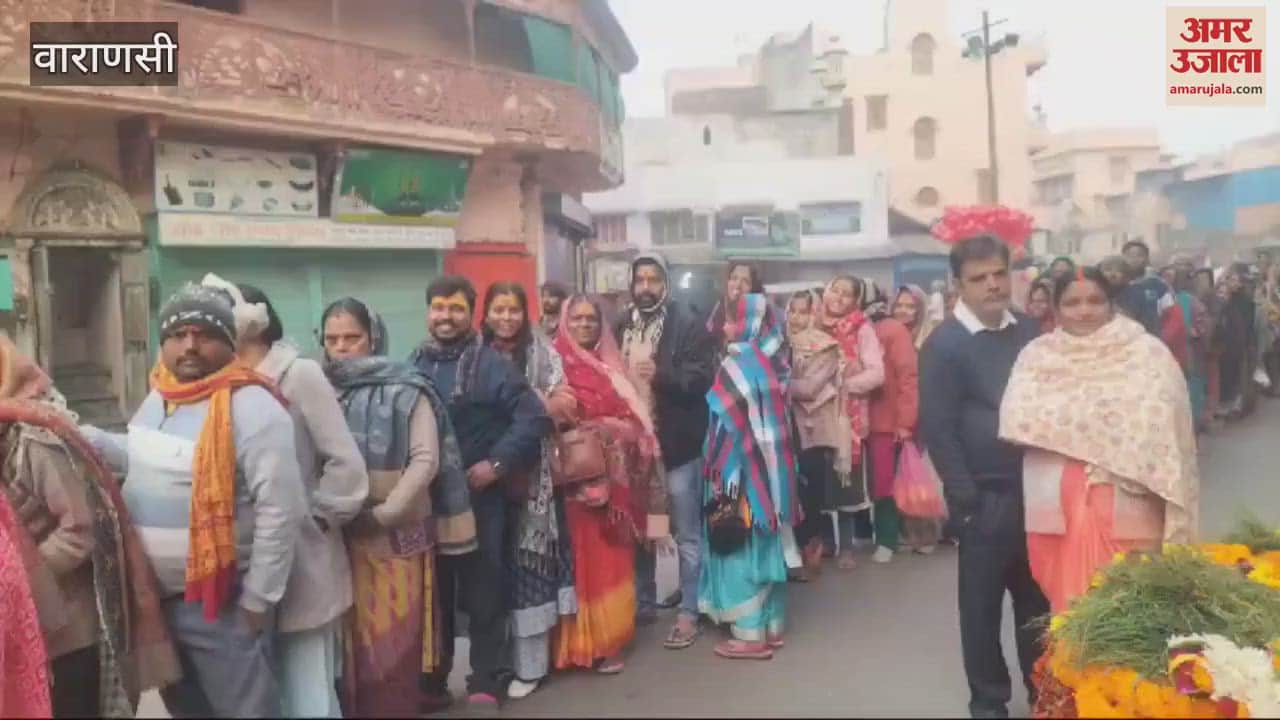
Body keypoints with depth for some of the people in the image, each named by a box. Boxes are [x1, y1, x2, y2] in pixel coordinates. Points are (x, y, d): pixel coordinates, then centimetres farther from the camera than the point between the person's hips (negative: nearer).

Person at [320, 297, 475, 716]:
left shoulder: (404, 390, -6)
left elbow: (425, 460, -10)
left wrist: (384, 513, -15)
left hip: (398, 533, -3)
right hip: (339, 535, 4)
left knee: (396, 637, 2)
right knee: (351, 638, 10)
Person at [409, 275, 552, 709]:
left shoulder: (490, 364, -5)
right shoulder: (413, 366, 8)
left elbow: (534, 417, -10)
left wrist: (497, 463, -14)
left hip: (479, 497, -4)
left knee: (482, 592, 5)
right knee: (433, 592, 14)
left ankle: (485, 682, 18)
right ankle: (432, 678, 30)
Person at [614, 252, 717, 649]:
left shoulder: (689, 324, -6)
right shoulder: (621, 326, 9)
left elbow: (702, 377, -14)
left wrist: (661, 373, -26)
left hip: (677, 444, -5)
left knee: (686, 533, 5)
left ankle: (689, 612, 16)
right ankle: (642, 603, 32)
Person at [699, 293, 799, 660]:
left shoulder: (740, 363, -16)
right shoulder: (772, 360, 7)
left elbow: (732, 423, -16)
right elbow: (773, 417, 10)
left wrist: (721, 474, -11)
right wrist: (772, 464, 15)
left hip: (744, 470, -8)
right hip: (770, 467, 8)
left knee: (741, 545, 0)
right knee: (764, 544, 15)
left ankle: (751, 633, 6)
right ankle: (772, 624, 23)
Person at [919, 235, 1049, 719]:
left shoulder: (1029, 332, 5)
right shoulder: (944, 345, -10)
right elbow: (937, 429, -11)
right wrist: (967, 500, -13)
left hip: (1035, 488, 4)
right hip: (986, 498, -4)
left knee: (1039, 597, 16)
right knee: (983, 602, 9)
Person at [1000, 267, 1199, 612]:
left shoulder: (1147, 352, 2)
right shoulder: (1036, 355, 8)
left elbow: (1163, 427, -4)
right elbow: (1019, 425, 1)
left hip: (1127, 510, -1)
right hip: (1059, 509, 2)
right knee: (1071, 605, 8)